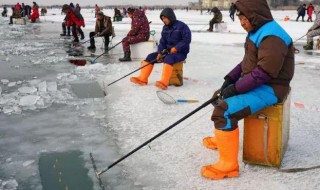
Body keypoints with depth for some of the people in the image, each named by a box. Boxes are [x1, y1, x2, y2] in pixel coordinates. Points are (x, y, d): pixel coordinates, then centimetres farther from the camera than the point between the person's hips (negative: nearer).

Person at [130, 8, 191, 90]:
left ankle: (164, 82, -47)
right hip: (168, 51, 7)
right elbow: (162, 42, 9)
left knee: (168, 58, -38)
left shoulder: (181, 26, -12)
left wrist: (176, 48, -23)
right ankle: (142, 79, -4)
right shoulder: (165, 28, 10)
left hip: (180, 52, -7)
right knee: (151, 56, -4)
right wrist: (160, 53, -6)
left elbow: (187, 40, -16)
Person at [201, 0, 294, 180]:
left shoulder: (272, 37, -23)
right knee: (220, 96, 22)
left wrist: (236, 88, -22)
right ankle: (222, 138, 37)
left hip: (268, 89, -11)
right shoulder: (257, 32, 11)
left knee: (224, 111, -25)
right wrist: (230, 79, 4)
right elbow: (247, 62, 16)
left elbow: (263, 73, -27)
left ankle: (228, 165, -16)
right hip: (254, 83, 11)